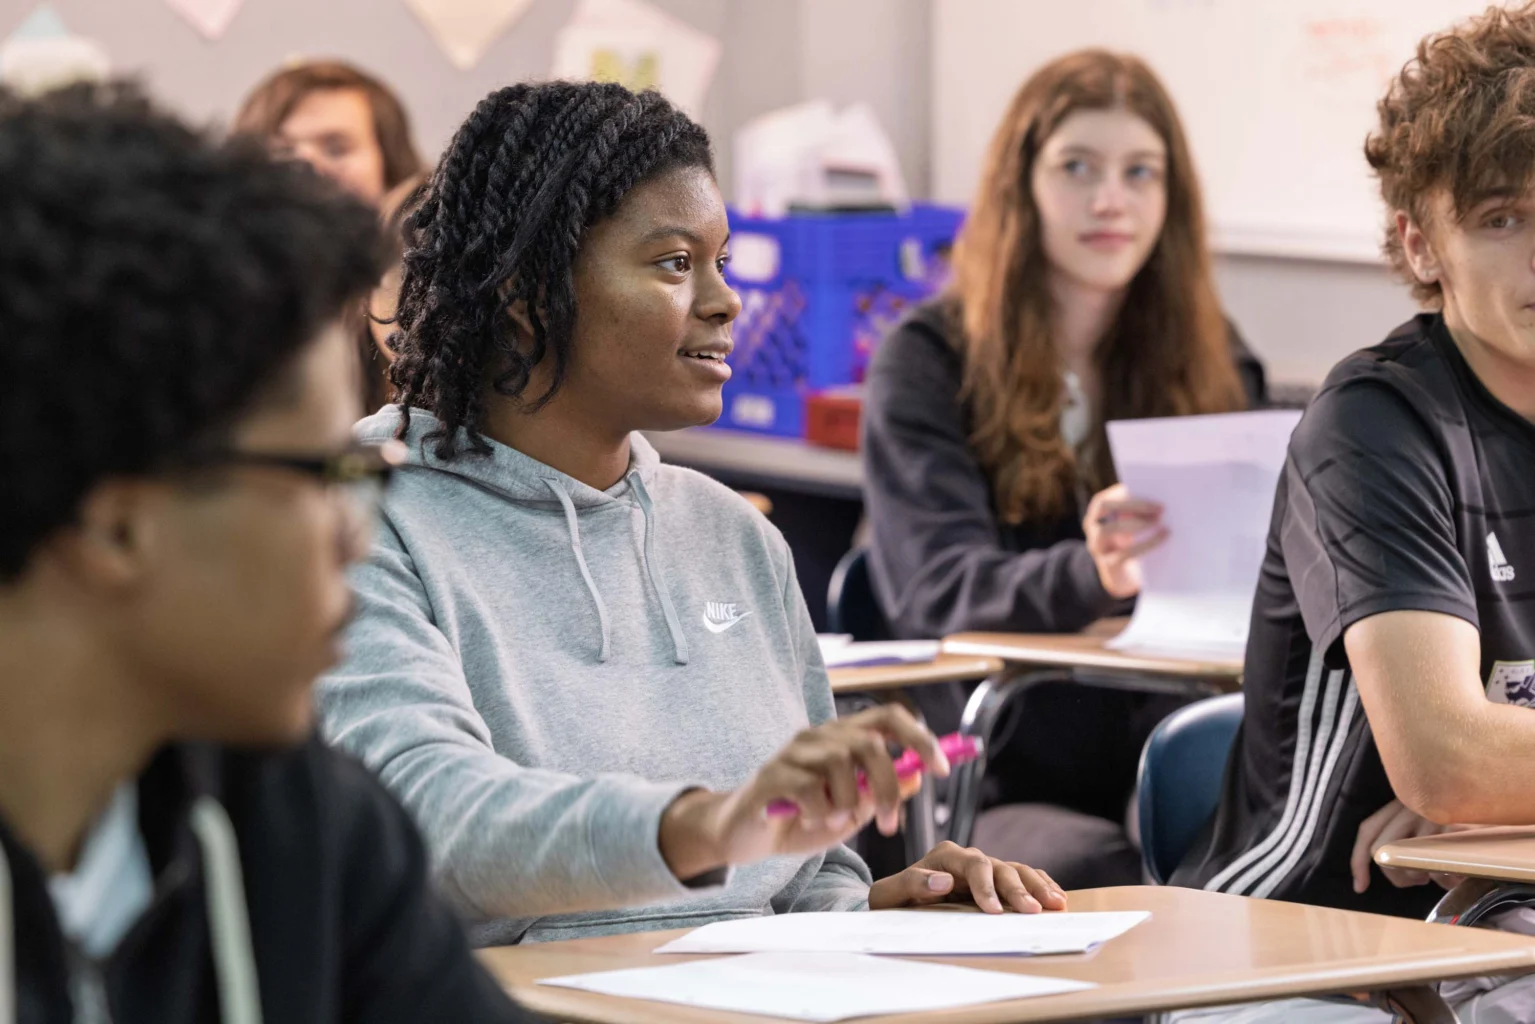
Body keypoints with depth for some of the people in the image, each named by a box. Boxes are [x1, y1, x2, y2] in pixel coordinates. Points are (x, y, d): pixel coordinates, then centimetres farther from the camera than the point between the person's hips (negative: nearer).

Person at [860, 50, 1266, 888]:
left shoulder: (1212, 363, 16)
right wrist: (1089, 575, -34)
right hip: (1000, 782, -3)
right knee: (1090, 869, -37)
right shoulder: (927, 364, 2)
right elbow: (937, 593, -12)